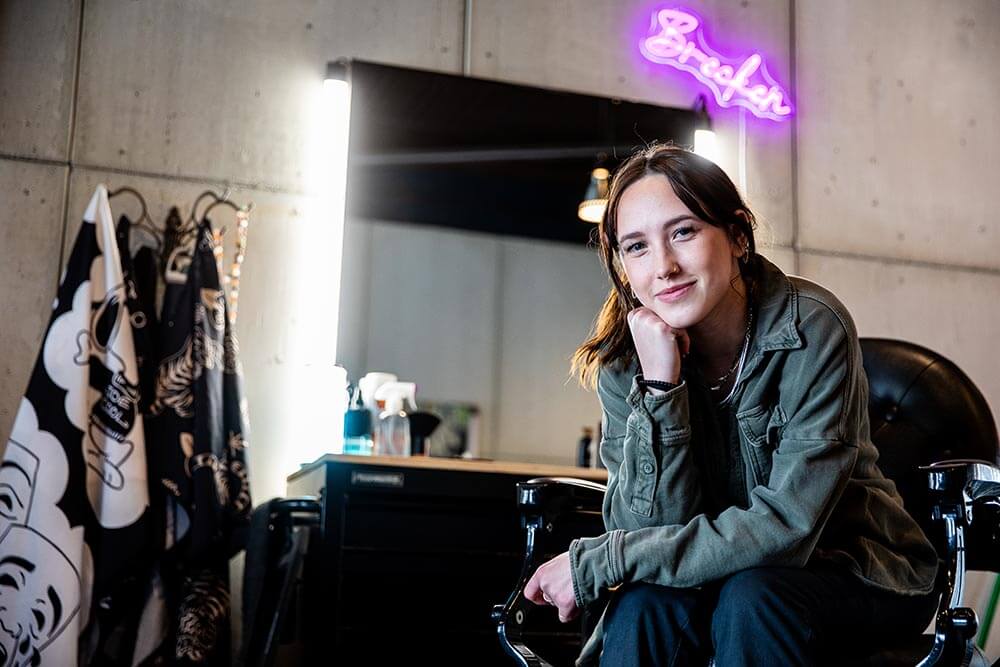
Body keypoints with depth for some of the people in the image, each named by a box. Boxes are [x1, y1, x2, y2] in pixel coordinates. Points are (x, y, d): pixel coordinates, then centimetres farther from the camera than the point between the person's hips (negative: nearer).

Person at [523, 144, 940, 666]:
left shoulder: (812, 328, -21)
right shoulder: (624, 359, -10)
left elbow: (784, 527, -26)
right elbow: (652, 528, -18)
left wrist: (594, 562, -26)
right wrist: (660, 386, -31)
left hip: (853, 571, -2)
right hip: (713, 576, 2)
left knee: (749, 597, -33)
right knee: (646, 600, -30)